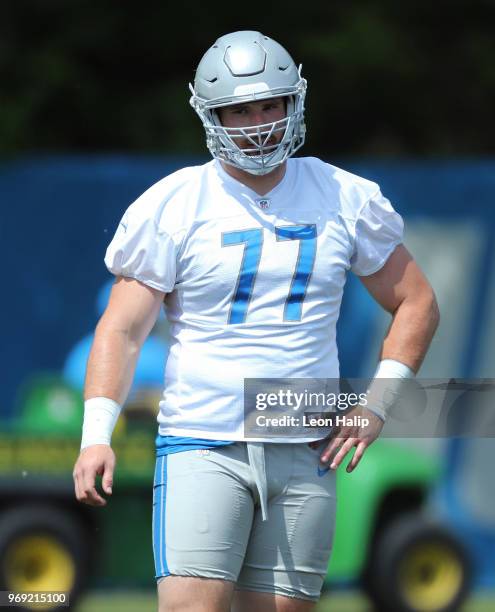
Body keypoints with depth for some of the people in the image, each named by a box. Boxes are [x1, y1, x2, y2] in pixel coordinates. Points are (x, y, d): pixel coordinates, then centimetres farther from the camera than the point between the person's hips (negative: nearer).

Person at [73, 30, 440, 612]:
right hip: (202, 447, -3)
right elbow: (122, 329, -2)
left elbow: (417, 304, 16)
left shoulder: (346, 200, 7)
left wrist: (376, 404, 4)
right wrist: (96, 434, -15)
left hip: (306, 453, 3)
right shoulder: (170, 207, -1)